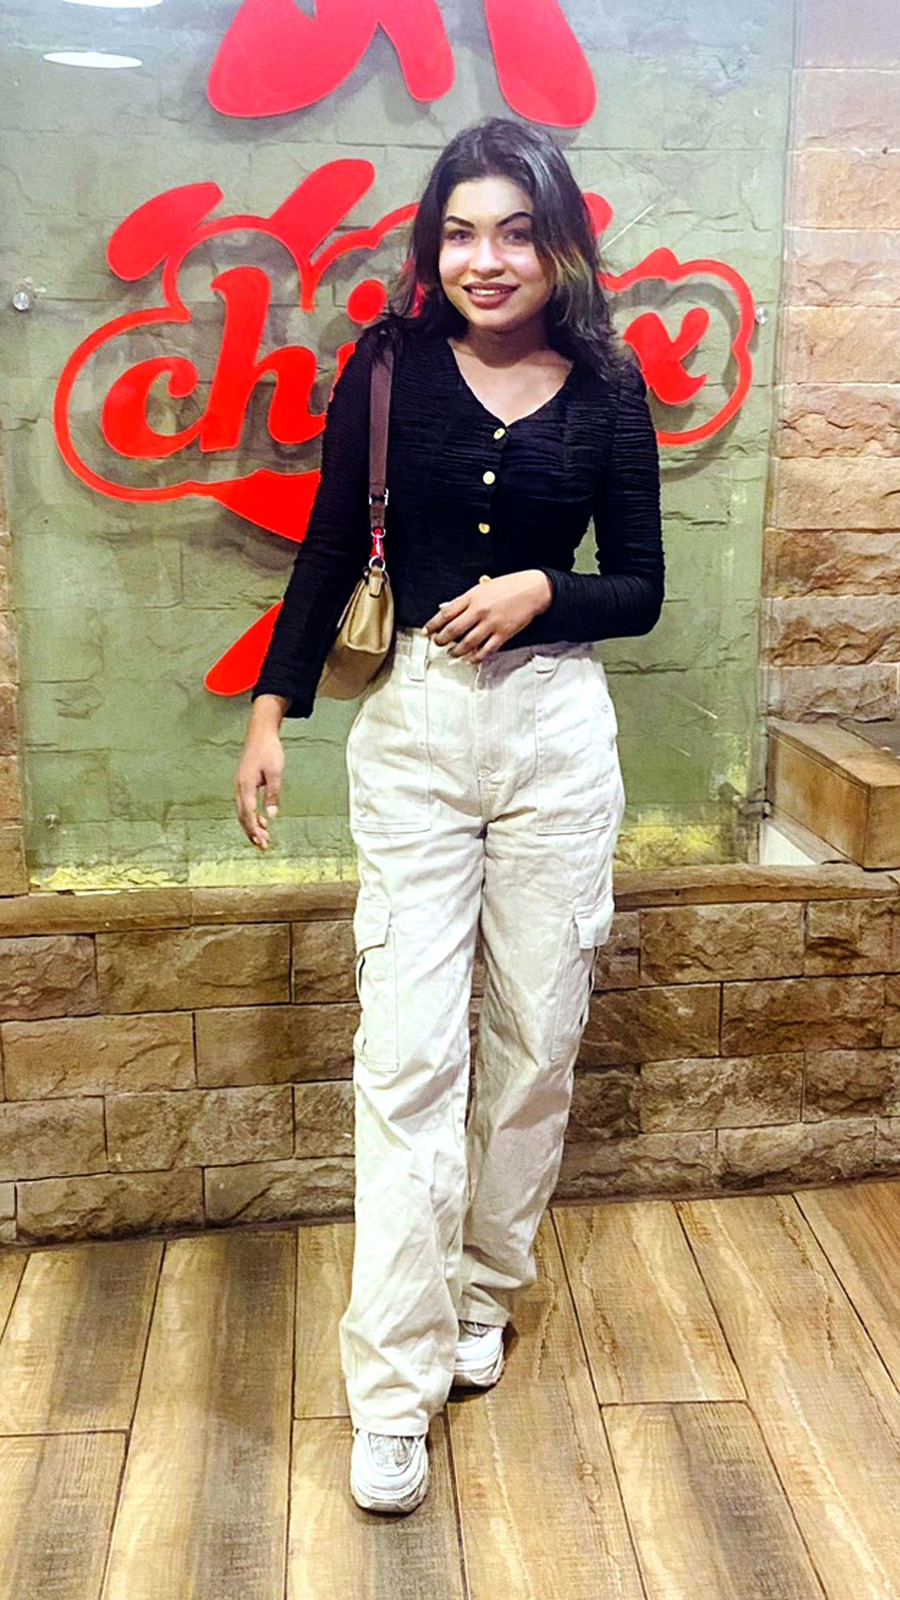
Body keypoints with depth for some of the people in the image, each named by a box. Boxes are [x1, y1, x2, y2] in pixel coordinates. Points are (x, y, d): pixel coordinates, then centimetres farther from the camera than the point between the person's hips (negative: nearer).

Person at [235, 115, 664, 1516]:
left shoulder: (607, 390, 2)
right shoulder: (390, 363, 1)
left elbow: (641, 589, 6)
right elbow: (333, 548, 6)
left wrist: (541, 588, -14)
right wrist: (273, 710, 4)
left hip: (558, 731, 1)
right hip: (413, 728, -1)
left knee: (535, 1038, 9)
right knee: (408, 1052, -3)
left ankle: (486, 1290, 32)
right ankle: (393, 1385, 6)